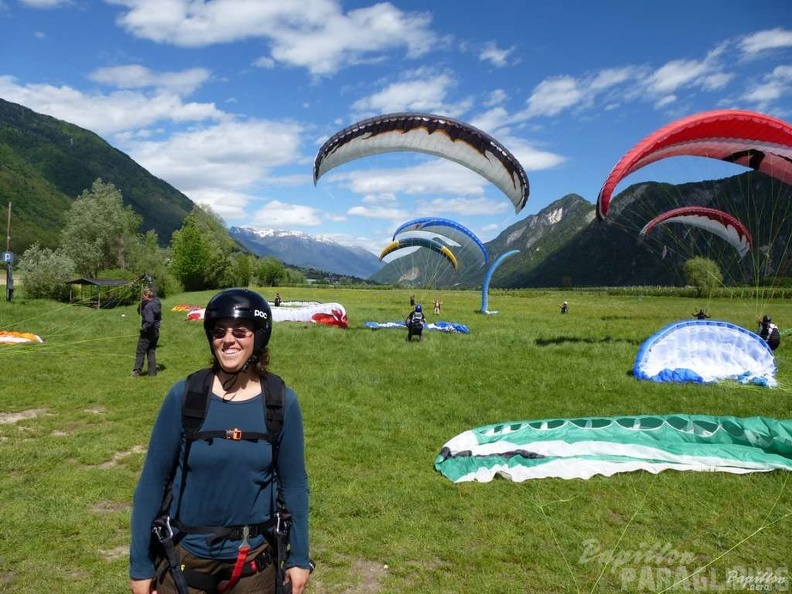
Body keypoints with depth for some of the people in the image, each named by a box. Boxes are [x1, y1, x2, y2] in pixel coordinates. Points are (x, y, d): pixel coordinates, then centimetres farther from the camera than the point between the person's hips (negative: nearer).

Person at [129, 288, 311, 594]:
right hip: (184, 557, 0)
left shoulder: (282, 402, -9)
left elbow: (293, 483, -1)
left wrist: (299, 557, 0)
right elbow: (153, 481, -6)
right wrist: (140, 564, -3)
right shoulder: (184, 395, -12)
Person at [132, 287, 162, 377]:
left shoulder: (148, 307, -22)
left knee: (140, 352, 5)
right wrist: (142, 303, 2)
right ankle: (152, 372, 16)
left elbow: (149, 322, -27)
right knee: (151, 352, 14)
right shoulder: (157, 303, 4)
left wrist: (143, 328, -14)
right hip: (156, 332, 8)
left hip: (147, 332, -8)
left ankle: (137, 371, 9)